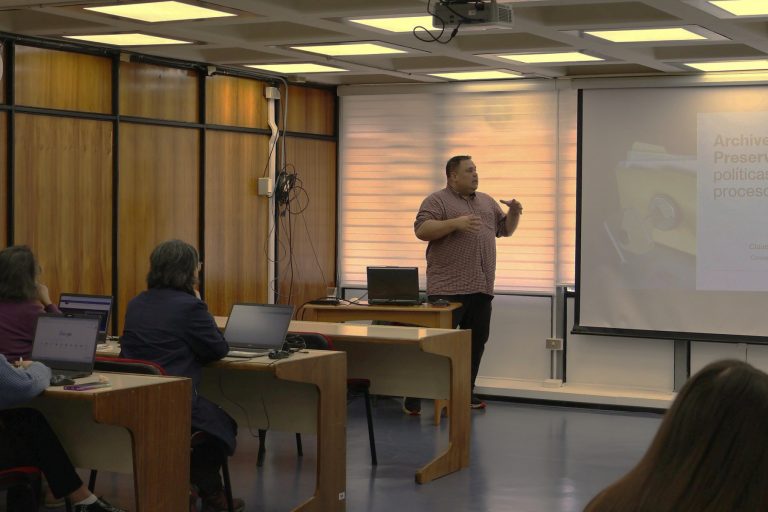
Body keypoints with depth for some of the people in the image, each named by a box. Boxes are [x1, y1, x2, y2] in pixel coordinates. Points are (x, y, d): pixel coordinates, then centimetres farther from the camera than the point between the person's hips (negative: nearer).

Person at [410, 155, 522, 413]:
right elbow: (421, 230, -13)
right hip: (448, 288, -7)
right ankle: (415, 397, -3)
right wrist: (456, 223, -23)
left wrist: (514, 212, 2)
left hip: (481, 288, 7)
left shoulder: (487, 201, 19)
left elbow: (505, 229, 22)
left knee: (476, 342, 9)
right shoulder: (437, 201, -2)